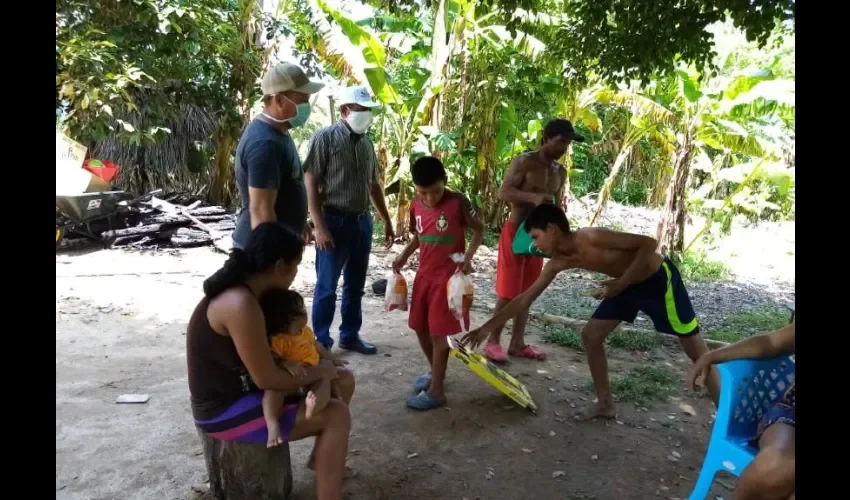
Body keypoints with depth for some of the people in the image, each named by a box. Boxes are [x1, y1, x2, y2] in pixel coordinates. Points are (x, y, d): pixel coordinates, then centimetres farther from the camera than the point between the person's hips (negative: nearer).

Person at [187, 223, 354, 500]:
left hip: (243, 388, 10)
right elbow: (267, 379, -27)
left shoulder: (246, 288, 1)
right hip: (224, 411, -9)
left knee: (343, 380, 11)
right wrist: (318, 372, -11)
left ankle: (322, 459, 31)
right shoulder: (241, 304, -30)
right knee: (336, 415, -17)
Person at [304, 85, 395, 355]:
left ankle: (350, 335, 28)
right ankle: (321, 341, 15)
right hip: (335, 221, -6)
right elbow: (311, 183, -12)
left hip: (363, 222, 6)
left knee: (355, 285, 14)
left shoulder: (367, 143, 11)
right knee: (327, 286, 3)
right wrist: (319, 226, -18)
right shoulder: (325, 138, -8)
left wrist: (387, 221, 16)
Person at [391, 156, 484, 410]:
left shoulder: (458, 202, -14)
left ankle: (436, 391, 4)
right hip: (424, 274, 7)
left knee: (438, 331, -5)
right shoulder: (416, 206, 2)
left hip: (448, 274, -6)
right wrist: (404, 256, 3)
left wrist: (468, 256, -19)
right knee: (420, 327, 14)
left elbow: (479, 230, -6)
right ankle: (434, 371, 35)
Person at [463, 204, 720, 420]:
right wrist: (487, 327, -4)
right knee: (590, 335, 3)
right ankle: (605, 403, 16)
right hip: (627, 284, 7)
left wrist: (621, 283, -31)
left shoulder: (591, 237, -31)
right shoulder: (558, 263, -8)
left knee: (696, 350, -1)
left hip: (658, 278, -7)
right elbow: (524, 299, -4)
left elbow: (649, 243, -28)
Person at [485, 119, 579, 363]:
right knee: (507, 292, -5)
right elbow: (504, 192, -17)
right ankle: (493, 342, 6)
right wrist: (533, 198, -31)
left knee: (526, 292, 10)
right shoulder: (524, 162, -10)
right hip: (516, 231, -7)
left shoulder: (561, 171, 11)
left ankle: (517, 343, 18)